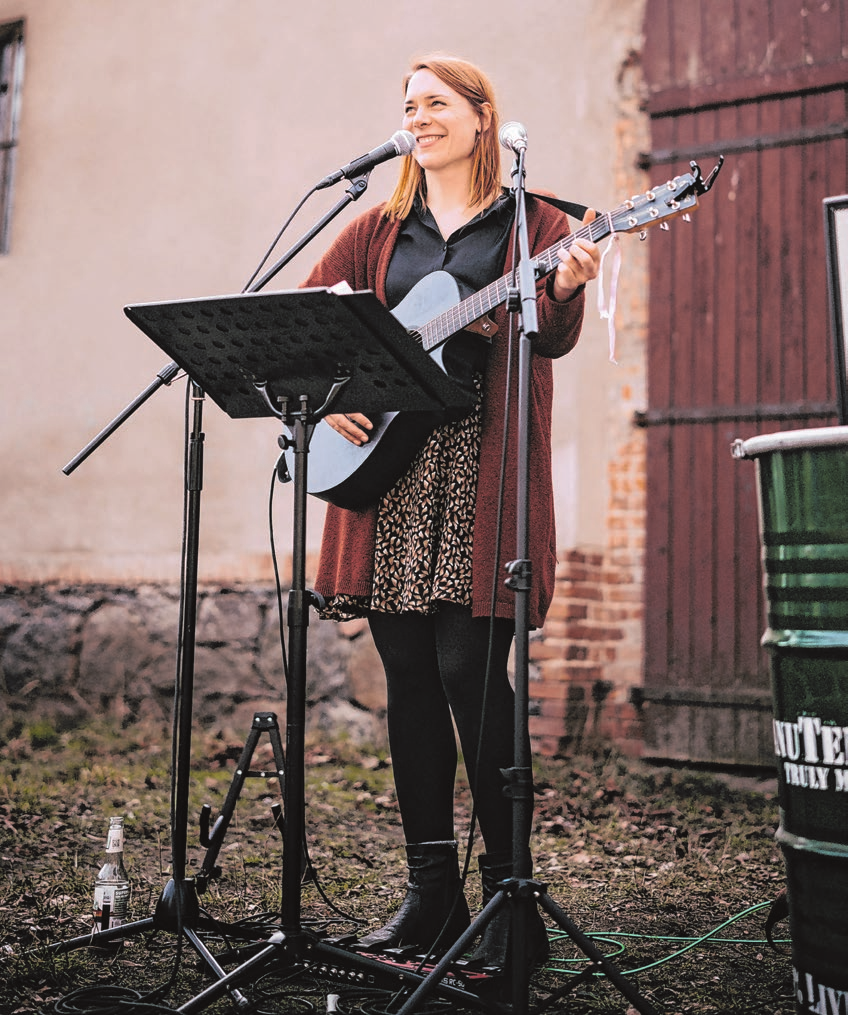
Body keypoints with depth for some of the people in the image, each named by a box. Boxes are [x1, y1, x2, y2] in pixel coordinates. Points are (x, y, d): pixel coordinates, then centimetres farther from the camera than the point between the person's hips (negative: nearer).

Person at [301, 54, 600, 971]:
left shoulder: (529, 222, 8)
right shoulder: (379, 230, 18)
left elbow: (551, 341, -4)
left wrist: (564, 290, -26)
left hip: (483, 468, -4)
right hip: (385, 459, 4)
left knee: (469, 670, -11)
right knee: (409, 677, 4)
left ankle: (509, 896, 1)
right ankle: (431, 889, 12)